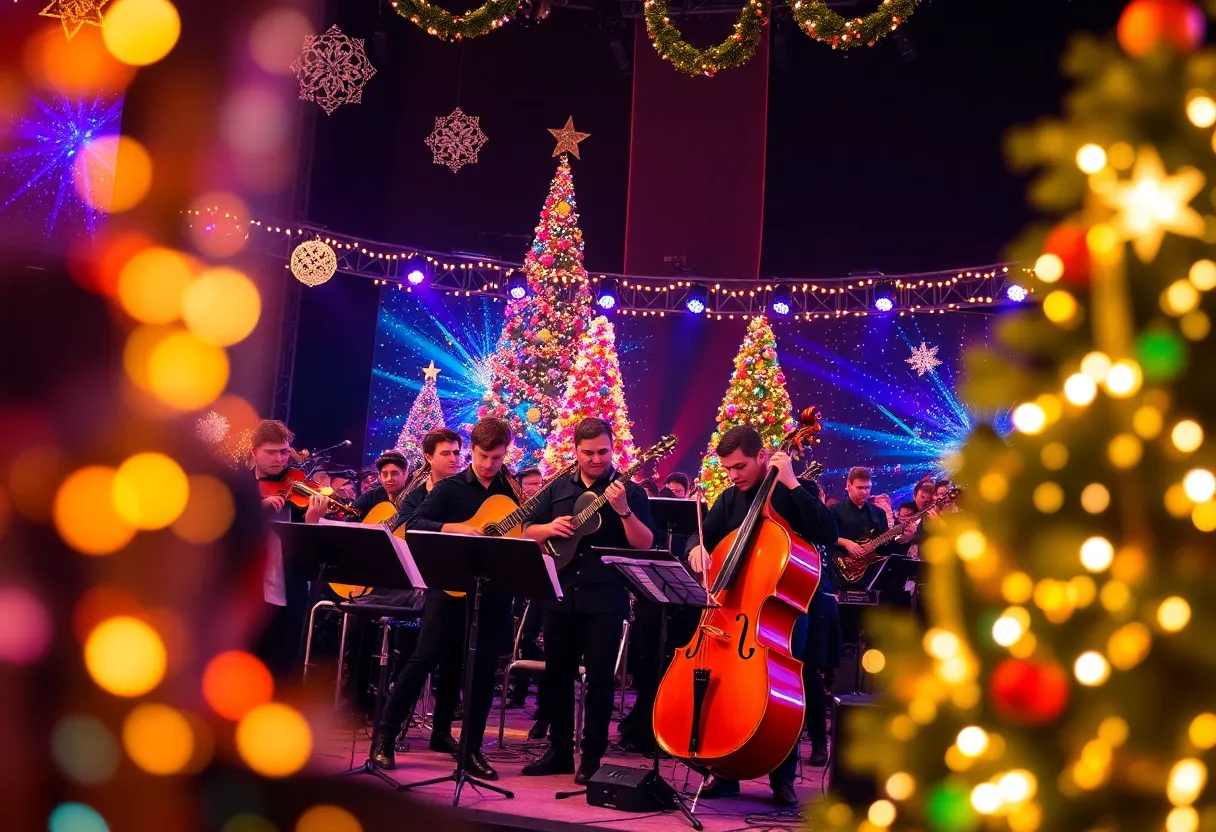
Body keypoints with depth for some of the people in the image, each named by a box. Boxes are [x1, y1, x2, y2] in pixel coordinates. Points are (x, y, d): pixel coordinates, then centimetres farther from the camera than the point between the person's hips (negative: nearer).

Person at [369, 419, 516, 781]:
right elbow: (413, 525, -12)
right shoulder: (450, 488, -2)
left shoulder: (514, 492, 7)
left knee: (485, 669, 5)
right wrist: (456, 529, -25)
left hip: (495, 590, 3)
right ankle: (385, 734, 10)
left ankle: (472, 748, 16)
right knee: (424, 658, -2)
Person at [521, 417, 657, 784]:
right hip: (560, 595, 4)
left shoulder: (630, 492, -2)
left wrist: (623, 510, -24)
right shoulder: (558, 489, 10)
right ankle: (559, 751, 22)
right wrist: (549, 527, -10)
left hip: (605, 599, -4)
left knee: (599, 677, -1)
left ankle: (593, 755, 9)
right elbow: (528, 533, 11)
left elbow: (645, 545, -10)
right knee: (558, 673, 10)